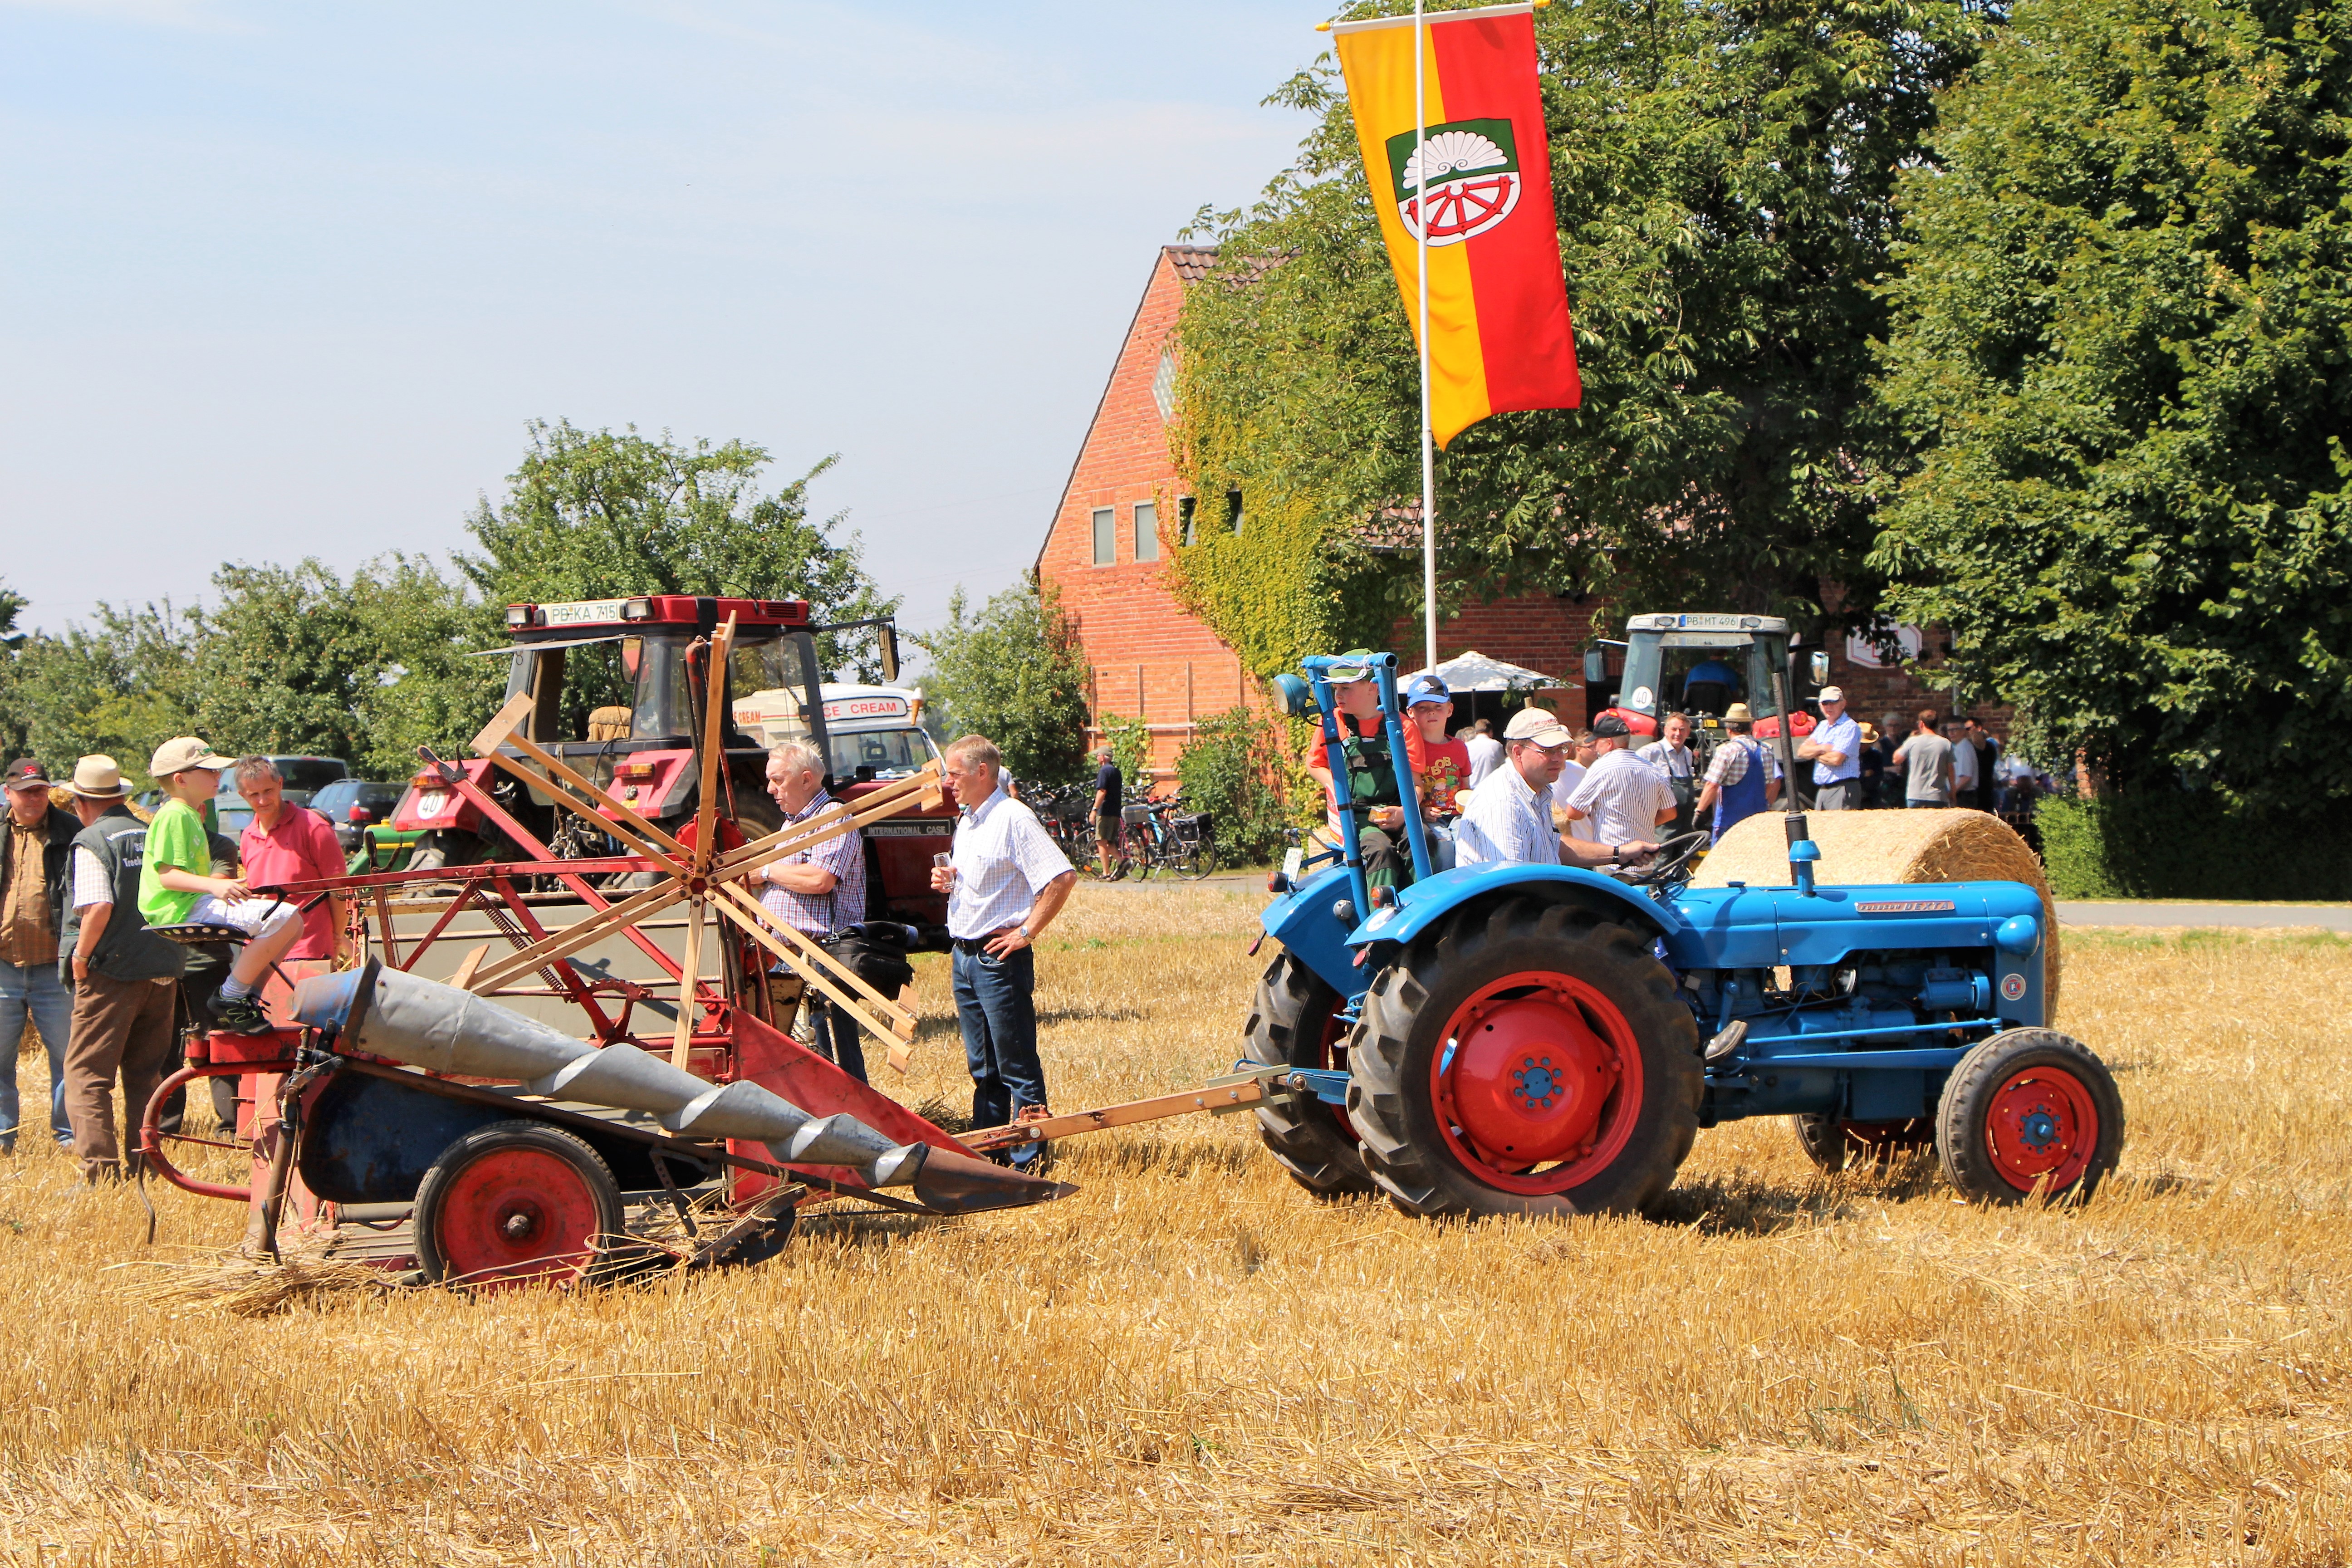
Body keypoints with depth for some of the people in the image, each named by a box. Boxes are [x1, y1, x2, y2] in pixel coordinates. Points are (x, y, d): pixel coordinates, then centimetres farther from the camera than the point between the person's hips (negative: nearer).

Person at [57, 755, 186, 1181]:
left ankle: (100, 1164, -10)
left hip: (112, 971, -6)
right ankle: (145, 1158, 15)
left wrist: (80, 955, -9)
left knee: (86, 1071, -1)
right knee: (146, 1073, 15)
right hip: (162, 970, 6)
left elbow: (99, 907, -21)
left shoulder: (92, 841, -9)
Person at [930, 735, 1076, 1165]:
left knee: (1017, 1065, -5)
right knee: (983, 1067, 13)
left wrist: (1027, 932, -18)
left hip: (1000, 957, -9)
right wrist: (947, 882, 5)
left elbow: (1062, 877, -21)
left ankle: (1030, 1159, -2)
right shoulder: (966, 821, 14)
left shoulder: (1013, 819, -14)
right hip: (964, 956, 9)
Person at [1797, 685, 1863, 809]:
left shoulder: (1849, 727, -8)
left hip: (1843, 789, -8)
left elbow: (1837, 759, -18)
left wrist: (1814, 753, -1)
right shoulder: (1822, 726, 18)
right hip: (1822, 789, 8)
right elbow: (1802, 752, 9)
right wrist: (1822, 748, -9)